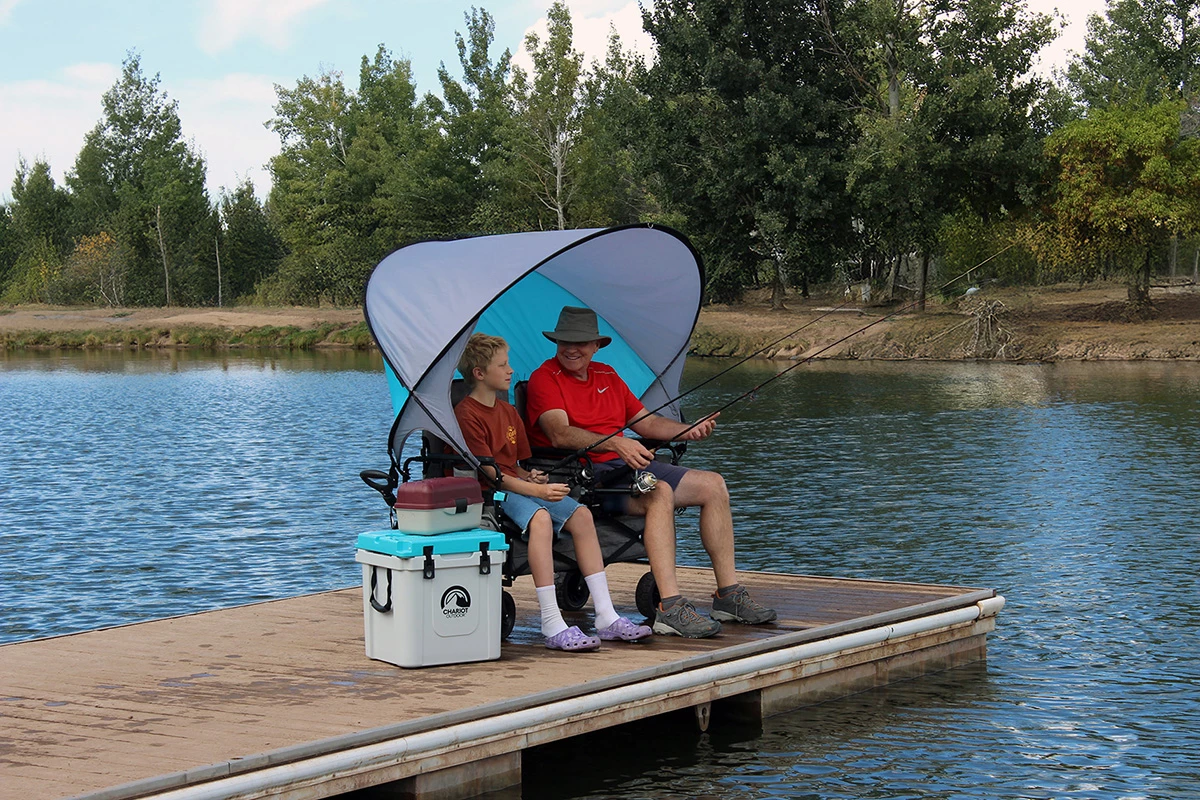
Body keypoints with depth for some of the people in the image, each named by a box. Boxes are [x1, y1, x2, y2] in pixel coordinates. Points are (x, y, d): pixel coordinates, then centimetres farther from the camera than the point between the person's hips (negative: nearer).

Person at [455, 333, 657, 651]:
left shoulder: (508, 412, 21)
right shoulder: (466, 415, -9)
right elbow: (489, 473, -16)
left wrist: (530, 477, -1)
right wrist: (536, 490, -24)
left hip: (517, 486, 9)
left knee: (581, 514, -10)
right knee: (540, 518, -35)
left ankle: (606, 618, -10)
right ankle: (553, 627, -37)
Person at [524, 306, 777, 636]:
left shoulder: (607, 376, 21)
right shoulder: (544, 378, -4)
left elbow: (645, 421, 21)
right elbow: (560, 434, -20)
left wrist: (688, 432, 1)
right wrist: (615, 443, -33)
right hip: (582, 473, -8)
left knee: (713, 485, 0)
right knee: (659, 492, -34)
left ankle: (729, 594, 1)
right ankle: (668, 608, -37)